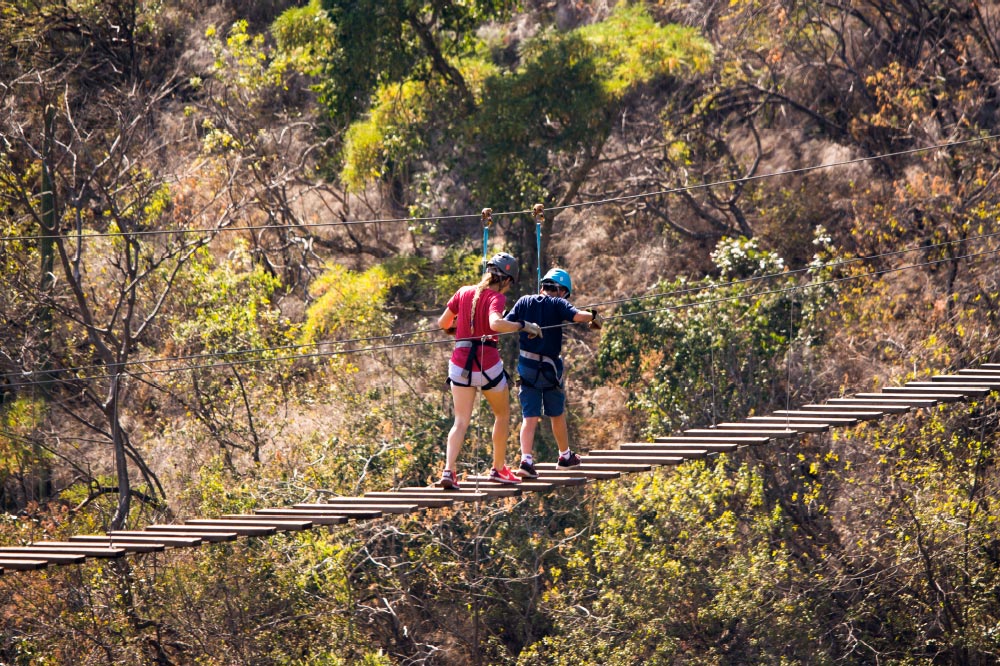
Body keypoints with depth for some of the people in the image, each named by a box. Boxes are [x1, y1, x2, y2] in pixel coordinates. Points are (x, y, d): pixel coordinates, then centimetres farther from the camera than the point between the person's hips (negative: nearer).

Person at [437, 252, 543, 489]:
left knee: (461, 421, 4)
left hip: (460, 364, 4)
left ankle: (448, 471, -15)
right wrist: (524, 326, -21)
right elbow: (495, 323, -30)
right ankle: (498, 469, 25)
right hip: (488, 364, -4)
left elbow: (442, 323, 11)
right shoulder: (496, 298, -11)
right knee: (502, 415, 19)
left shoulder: (463, 293, 5)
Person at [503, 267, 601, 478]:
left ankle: (526, 460, -17)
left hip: (526, 366, 2)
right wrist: (594, 316, -4)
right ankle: (565, 455, 34)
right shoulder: (558, 303, -5)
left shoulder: (524, 302, 4)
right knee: (557, 415, 17)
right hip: (550, 366, -2)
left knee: (529, 417, 0)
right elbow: (577, 316, -21)